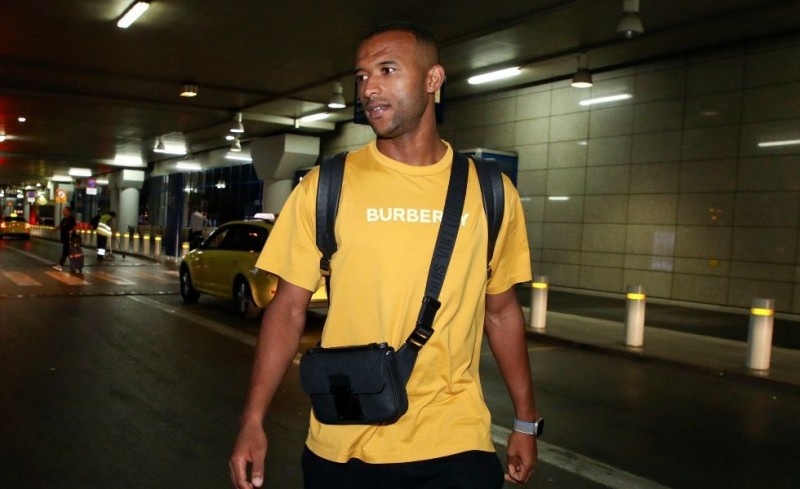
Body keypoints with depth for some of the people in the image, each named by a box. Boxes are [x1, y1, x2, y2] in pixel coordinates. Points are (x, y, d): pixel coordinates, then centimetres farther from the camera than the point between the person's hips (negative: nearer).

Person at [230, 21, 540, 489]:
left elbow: (501, 311, 8)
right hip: (342, 447, 1)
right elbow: (289, 309, -1)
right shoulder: (324, 188, -4)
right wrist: (253, 421, -7)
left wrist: (526, 421, 10)